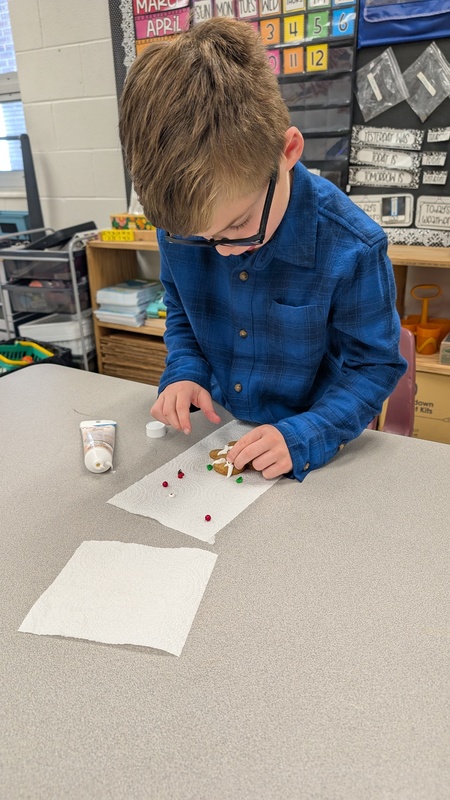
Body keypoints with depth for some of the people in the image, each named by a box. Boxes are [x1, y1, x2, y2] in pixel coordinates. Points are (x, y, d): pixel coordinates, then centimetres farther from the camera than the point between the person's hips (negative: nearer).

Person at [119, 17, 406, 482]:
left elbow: (375, 365, -12)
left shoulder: (351, 249, -23)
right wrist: (184, 372, -11)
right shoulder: (181, 223, -11)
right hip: (215, 425, 4)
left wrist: (303, 438, -25)